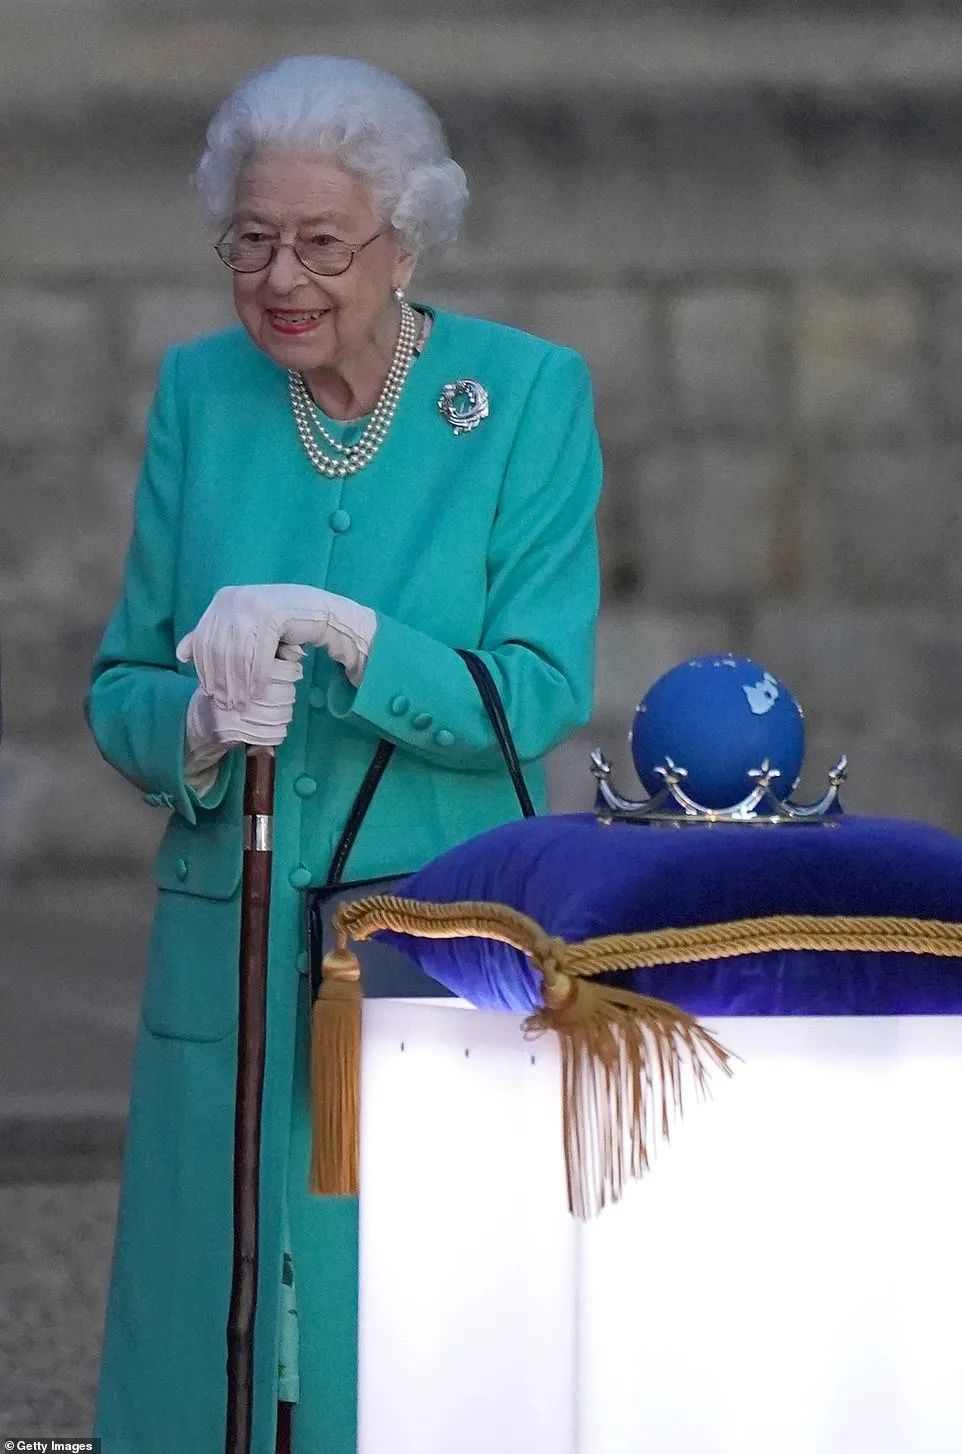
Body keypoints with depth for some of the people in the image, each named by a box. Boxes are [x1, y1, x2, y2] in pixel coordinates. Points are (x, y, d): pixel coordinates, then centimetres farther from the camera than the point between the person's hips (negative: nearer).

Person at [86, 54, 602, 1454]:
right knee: (210, 1342, 3)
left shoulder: (531, 394, -3)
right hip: (231, 962, 3)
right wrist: (204, 725, -16)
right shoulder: (201, 392, 5)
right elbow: (121, 692, 6)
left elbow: (542, 695, -10)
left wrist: (332, 627, -23)